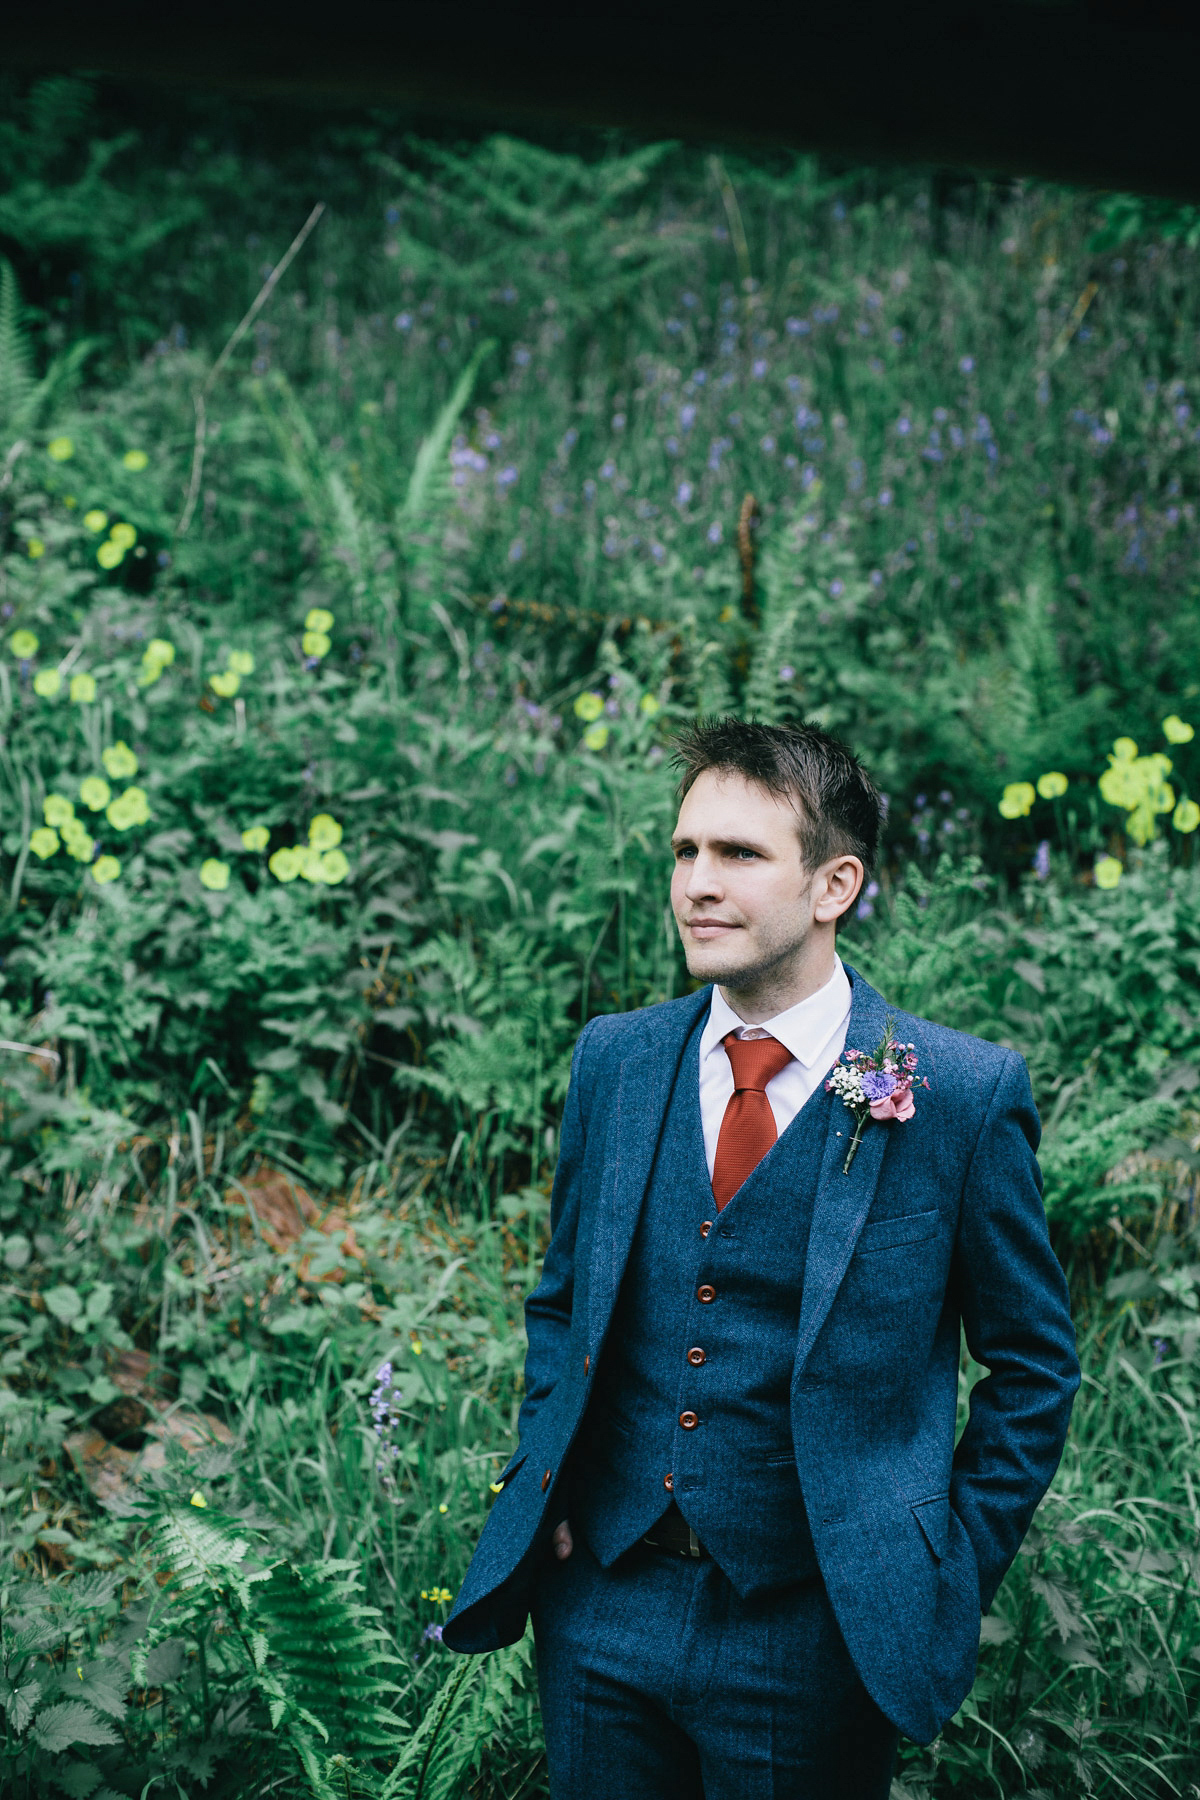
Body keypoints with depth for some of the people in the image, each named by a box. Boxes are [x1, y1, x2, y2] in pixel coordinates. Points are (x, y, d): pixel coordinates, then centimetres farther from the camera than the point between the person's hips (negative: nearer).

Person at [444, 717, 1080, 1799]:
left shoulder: (967, 1095, -9)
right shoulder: (614, 1059, 3)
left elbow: (1033, 1365, -1)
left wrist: (957, 1574, -4)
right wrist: (544, 1482, 5)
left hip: (812, 1630, -3)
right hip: (598, 1605, 4)